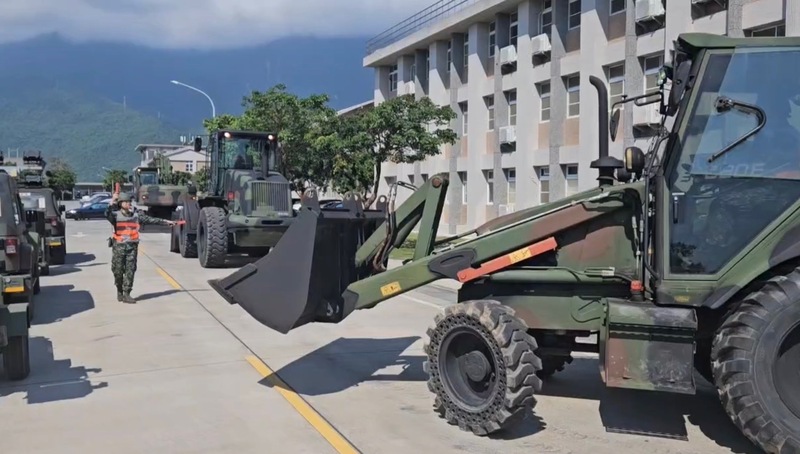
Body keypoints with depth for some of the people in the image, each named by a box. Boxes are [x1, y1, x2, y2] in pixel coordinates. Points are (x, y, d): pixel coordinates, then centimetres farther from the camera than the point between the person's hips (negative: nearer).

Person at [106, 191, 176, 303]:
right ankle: (119, 291, 27)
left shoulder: (136, 214, 6)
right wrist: (112, 202, -37)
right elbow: (107, 214, -25)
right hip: (119, 247, -2)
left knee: (130, 271, -2)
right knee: (118, 271, 5)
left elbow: (151, 219, 10)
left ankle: (126, 294, 3)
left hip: (132, 247, 2)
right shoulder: (116, 215, -3)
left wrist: (166, 222, 11)